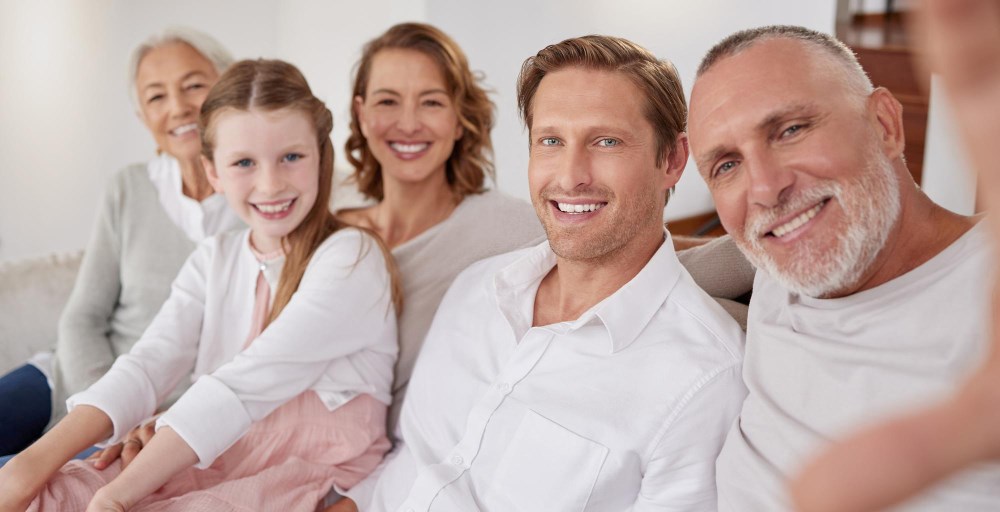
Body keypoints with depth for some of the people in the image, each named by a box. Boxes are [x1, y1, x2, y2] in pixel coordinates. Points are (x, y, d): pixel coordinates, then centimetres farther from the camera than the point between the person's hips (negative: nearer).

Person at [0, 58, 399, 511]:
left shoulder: (351, 258, -12)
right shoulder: (214, 260, 10)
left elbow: (246, 384, -21)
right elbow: (147, 364, -3)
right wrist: (37, 460, -19)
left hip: (320, 472, -5)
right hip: (224, 454, 6)